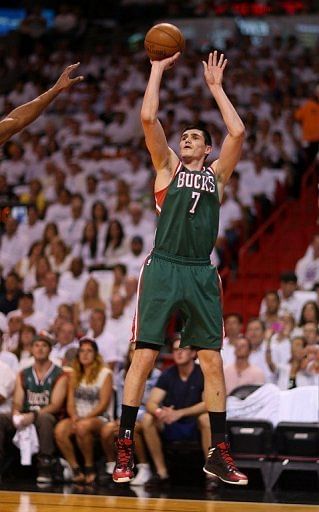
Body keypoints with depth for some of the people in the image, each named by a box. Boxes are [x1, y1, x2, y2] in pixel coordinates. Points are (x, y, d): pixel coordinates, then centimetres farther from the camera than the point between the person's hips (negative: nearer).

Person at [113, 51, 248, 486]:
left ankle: (218, 453, 6)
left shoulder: (216, 174, 18)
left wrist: (216, 87, 13)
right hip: (164, 268, -3)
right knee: (144, 357, -6)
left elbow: (237, 132, 6)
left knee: (213, 362, 2)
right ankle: (125, 447, -2)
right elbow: (148, 118, 0)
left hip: (202, 274, 3)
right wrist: (158, 68, 6)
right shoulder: (168, 167, 11)